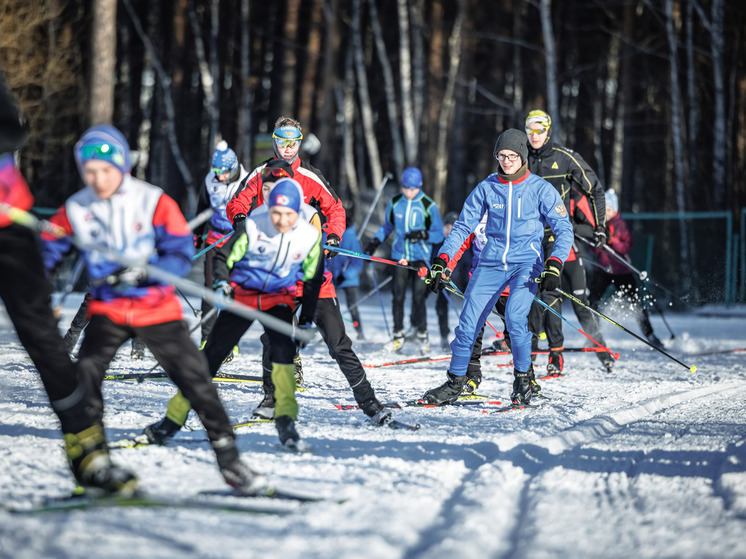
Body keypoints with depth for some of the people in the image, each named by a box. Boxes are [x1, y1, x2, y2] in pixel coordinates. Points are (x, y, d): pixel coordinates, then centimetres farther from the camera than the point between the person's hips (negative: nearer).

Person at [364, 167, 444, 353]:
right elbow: (387, 226, 21)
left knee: (419, 296, -10)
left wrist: (422, 235, -20)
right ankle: (398, 335, 7)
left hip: (421, 256, -3)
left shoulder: (428, 206, -6)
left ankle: (422, 334, 5)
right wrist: (375, 242, 8)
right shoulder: (395, 203, 4)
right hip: (400, 255, 3)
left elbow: (439, 234, -2)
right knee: (398, 295, -5)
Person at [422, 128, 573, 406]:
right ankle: (455, 383, 11)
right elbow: (463, 226, 7)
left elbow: (564, 229, -4)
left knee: (515, 316, -25)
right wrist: (442, 260, -3)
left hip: (526, 263, -3)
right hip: (491, 263, 3)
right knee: (468, 322, -5)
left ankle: (524, 378, -4)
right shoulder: (486, 188, 4)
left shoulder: (540, 189, -4)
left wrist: (554, 264, -19)